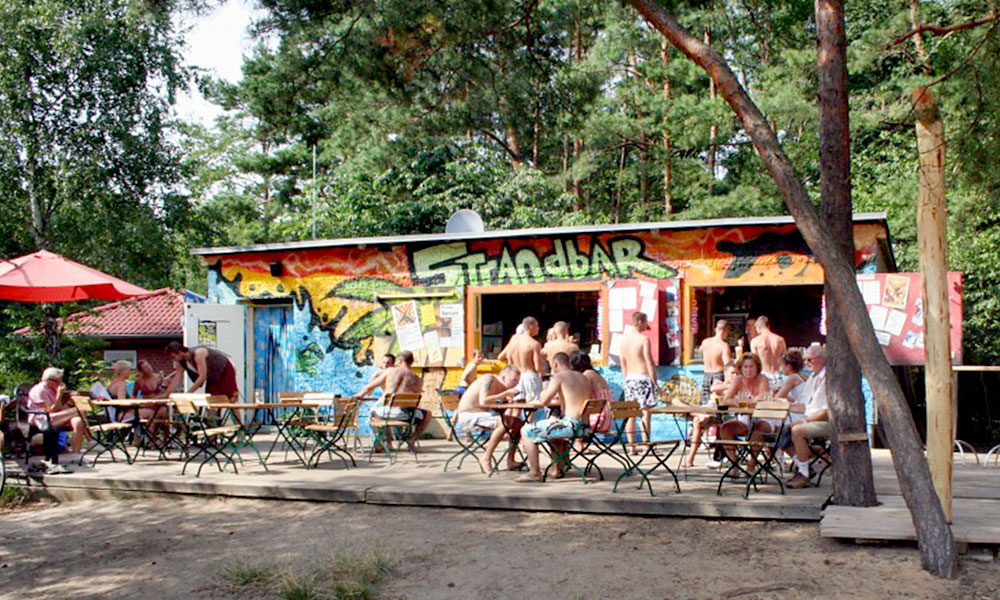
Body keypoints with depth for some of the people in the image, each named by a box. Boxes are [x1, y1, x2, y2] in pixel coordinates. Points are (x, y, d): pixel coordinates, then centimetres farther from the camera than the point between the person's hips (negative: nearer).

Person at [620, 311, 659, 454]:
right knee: (646, 412, -5)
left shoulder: (624, 339, 9)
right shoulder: (644, 339, -10)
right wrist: (655, 382, -8)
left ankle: (632, 447, 9)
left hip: (629, 378, 7)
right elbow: (649, 363, -12)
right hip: (643, 378, -7)